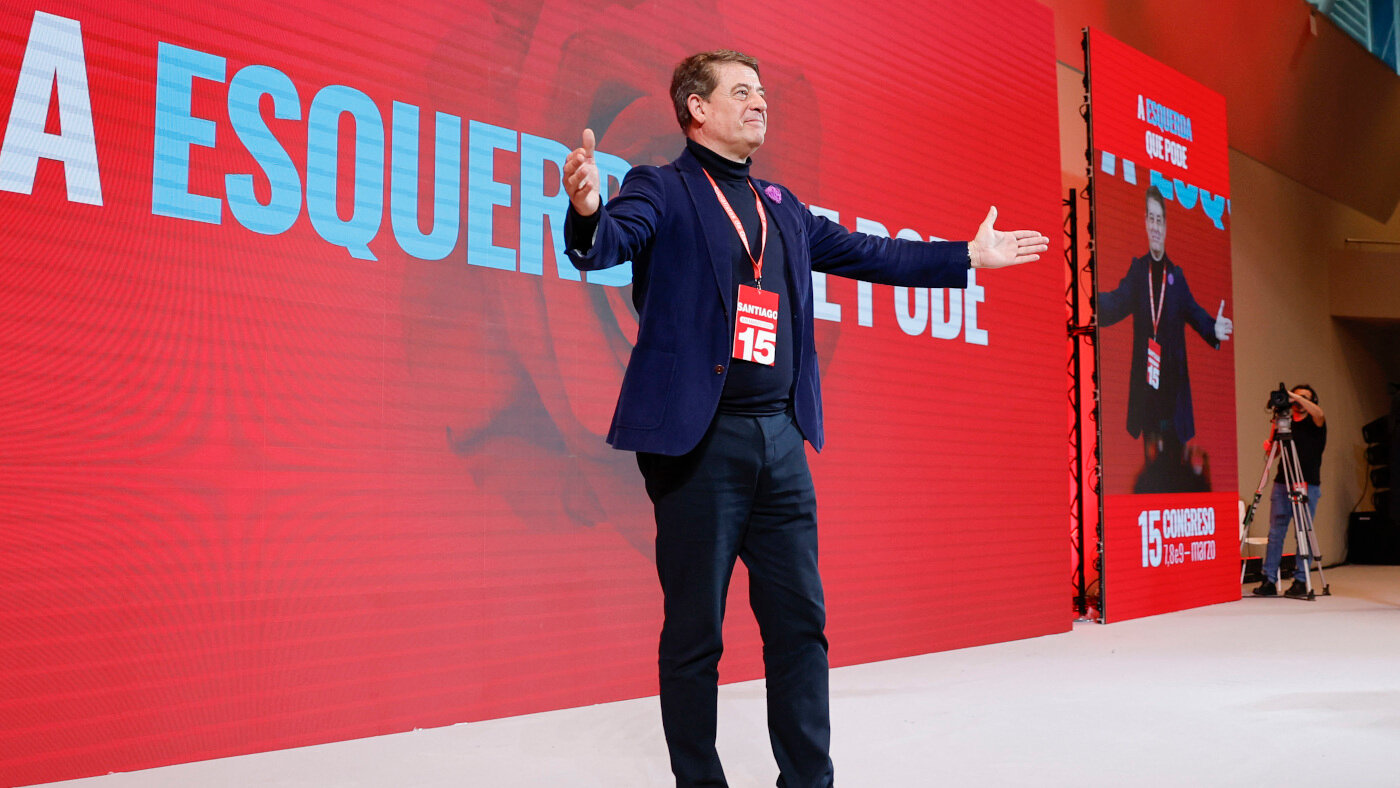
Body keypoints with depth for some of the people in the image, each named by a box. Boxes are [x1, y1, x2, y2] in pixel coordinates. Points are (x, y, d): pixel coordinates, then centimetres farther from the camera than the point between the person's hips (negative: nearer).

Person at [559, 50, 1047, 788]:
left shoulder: (782, 207, 19)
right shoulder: (661, 189, 0)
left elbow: (863, 254, 24)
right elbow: (608, 245, -18)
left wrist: (968, 256, 25)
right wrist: (587, 213, -41)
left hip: (780, 438, 6)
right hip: (697, 440, -6)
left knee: (800, 620, 9)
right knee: (694, 631, 1)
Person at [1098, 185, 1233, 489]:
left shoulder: (1176, 274, 9)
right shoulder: (1137, 269, 8)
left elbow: (1193, 311, 1)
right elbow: (1117, 303, -6)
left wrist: (1214, 329, -19)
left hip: (1173, 382, 0)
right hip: (1146, 383, 0)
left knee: (1173, 455, 4)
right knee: (1151, 457, 3)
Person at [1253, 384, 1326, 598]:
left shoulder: (1314, 423, 4)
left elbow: (1319, 414, -20)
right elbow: (1273, 451, 13)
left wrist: (1297, 397, -25)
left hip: (1307, 485, -3)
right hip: (1282, 484, 4)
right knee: (1275, 532, -1)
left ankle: (1301, 581, 2)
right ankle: (1269, 580, 0)